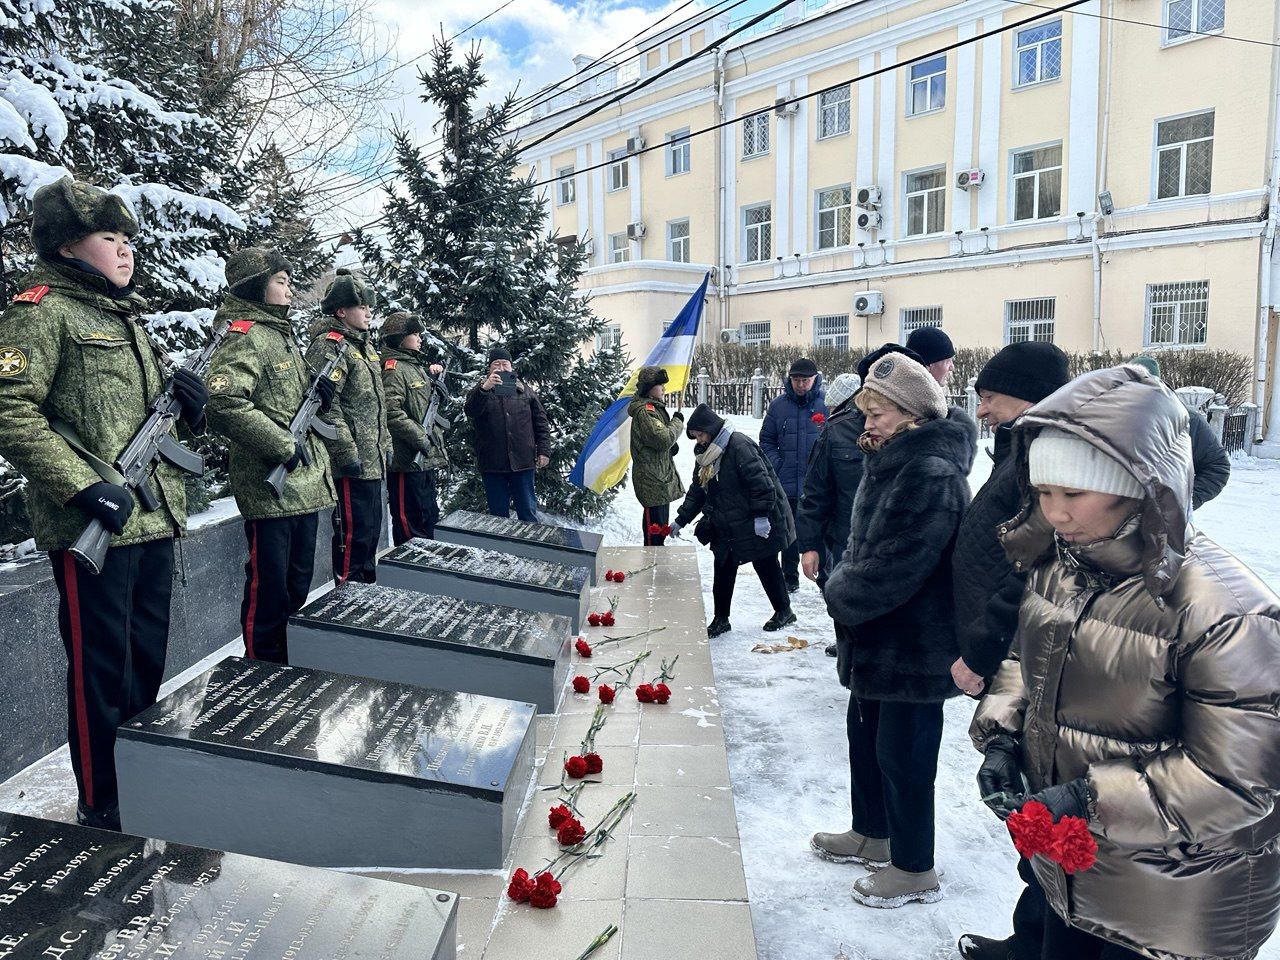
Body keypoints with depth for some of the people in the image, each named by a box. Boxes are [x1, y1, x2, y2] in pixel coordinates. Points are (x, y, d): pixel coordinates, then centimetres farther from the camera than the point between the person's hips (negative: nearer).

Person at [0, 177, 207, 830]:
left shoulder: (125, 317, 19)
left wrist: (181, 393, 2)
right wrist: (83, 487, -22)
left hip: (153, 518, 8)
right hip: (91, 526, -8)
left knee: (148, 661, 16)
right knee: (101, 673, 1)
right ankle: (101, 813, 17)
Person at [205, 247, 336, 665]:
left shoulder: (283, 334, 18)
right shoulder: (243, 336, -12)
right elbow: (224, 404, -28)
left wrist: (318, 390, 6)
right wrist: (283, 446, -22)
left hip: (306, 485, 9)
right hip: (270, 487, -9)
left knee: (297, 588, 17)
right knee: (268, 590, 0)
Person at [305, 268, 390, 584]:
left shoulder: (364, 345, 18)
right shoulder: (329, 345, -12)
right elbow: (326, 405, -20)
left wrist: (385, 442, 19)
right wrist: (347, 453, -22)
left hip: (373, 460, 10)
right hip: (352, 464, -10)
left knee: (371, 530, 16)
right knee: (354, 532, -4)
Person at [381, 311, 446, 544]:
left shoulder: (417, 366, 17)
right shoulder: (394, 368, -12)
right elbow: (391, 412, -26)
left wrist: (435, 375, 15)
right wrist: (420, 437, -22)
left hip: (427, 460, 10)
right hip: (408, 462, -10)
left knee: (429, 516, 17)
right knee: (410, 524, -3)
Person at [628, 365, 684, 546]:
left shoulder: (655, 407, 16)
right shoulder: (645, 411, -18)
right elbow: (663, 439, -26)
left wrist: (671, 447, 7)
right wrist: (678, 421, -10)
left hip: (662, 476, 11)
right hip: (652, 480, -11)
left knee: (661, 523, 20)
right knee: (654, 526, -6)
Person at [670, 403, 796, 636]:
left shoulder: (739, 445, -21)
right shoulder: (707, 454, 9)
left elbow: (761, 483, -24)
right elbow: (697, 491, 15)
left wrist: (761, 516, -24)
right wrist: (681, 520, 10)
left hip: (756, 524, -8)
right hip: (726, 526, 8)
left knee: (766, 566, 7)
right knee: (723, 570, 7)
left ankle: (784, 611, 26)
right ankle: (721, 618, 18)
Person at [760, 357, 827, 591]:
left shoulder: (827, 404, -3)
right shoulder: (778, 405, 5)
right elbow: (766, 440, 11)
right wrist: (777, 464, -1)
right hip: (787, 484, 3)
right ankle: (790, 578, 24)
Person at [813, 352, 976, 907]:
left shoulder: (933, 476, -26)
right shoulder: (892, 464, 7)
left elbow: (892, 570, -29)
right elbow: (863, 545, 15)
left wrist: (840, 595, -13)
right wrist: (843, 586, -2)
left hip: (915, 650, -10)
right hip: (877, 642, 10)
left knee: (902, 755, 5)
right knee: (866, 736, 23)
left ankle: (914, 870, 25)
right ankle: (872, 835, 43)